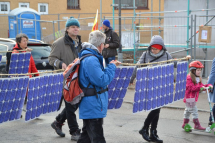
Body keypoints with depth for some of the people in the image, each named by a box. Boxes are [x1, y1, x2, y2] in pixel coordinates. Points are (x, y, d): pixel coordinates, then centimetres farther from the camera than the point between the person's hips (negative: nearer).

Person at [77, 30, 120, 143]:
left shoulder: (87, 57, 12)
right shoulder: (91, 60, -23)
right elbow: (102, 80, -24)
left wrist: (111, 66, 21)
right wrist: (111, 67, -11)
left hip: (88, 107, 11)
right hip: (93, 107, -11)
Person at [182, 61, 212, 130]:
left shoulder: (198, 78, 13)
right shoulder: (189, 78, -18)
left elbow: (201, 85, 11)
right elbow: (192, 88, -25)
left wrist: (208, 85, -5)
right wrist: (200, 87, -30)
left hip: (193, 97, 10)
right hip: (189, 97, -10)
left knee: (188, 110, 18)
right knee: (194, 110, -8)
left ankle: (185, 124, 29)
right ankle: (197, 125, -4)